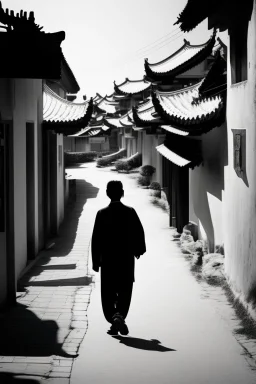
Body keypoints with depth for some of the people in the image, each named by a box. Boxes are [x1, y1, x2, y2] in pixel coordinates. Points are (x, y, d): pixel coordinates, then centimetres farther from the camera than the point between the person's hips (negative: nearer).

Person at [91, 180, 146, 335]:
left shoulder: (102, 213, -5)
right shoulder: (130, 212, -4)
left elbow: (96, 239, -4)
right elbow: (139, 233, -1)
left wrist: (96, 261, 2)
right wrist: (138, 249, 17)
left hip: (107, 260, 0)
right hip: (126, 259, 0)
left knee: (108, 293, 9)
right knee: (125, 291, 10)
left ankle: (113, 318, -3)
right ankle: (120, 315, -9)